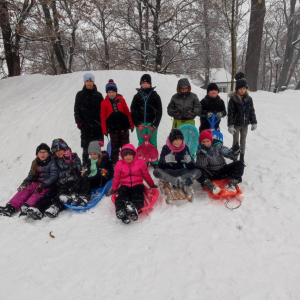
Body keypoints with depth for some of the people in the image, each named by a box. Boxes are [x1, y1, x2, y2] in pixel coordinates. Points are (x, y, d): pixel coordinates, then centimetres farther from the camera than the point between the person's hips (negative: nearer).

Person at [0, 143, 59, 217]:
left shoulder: (52, 163, -3)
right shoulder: (35, 163, 15)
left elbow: (54, 176, -12)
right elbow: (31, 174, 17)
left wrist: (43, 185, -25)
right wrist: (26, 181, -7)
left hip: (48, 185, -5)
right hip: (36, 183, 5)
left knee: (37, 193, -35)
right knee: (25, 190, -23)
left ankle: (26, 207, -59)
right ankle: (10, 207, -40)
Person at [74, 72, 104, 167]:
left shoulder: (98, 95, 6)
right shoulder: (80, 95, 7)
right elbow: (76, 109, 6)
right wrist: (78, 121, -3)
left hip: (97, 125, 0)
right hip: (85, 125, 0)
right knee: (86, 146, 2)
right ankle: (85, 163, 10)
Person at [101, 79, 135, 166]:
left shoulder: (121, 99, 4)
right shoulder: (104, 102, 2)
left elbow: (127, 112, 7)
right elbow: (103, 117, 3)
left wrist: (131, 124, 6)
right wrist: (104, 130, -1)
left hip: (124, 126, 1)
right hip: (112, 128, -1)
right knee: (115, 147, 7)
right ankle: (114, 163, 18)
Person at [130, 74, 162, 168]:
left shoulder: (155, 96, 3)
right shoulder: (137, 96, 7)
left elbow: (159, 112, 1)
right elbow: (133, 112, 6)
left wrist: (155, 125, -6)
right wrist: (137, 124, -3)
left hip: (152, 124, -1)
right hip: (140, 124, 1)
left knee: (153, 143, 5)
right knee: (141, 143, 6)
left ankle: (154, 161, 16)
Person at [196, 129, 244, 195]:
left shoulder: (217, 146, -2)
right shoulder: (200, 151, -4)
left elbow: (228, 153, -8)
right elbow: (201, 166, -16)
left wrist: (234, 152, -30)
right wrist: (203, 155, -31)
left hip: (223, 171, 2)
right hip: (211, 174, -2)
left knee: (239, 164, -16)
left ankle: (232, 184, -25)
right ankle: (211, 186, -39)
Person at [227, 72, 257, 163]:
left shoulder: (248, 99, 2)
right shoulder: (233, 99, -10)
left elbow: (252, 111, 8)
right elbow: (230, 113, -12)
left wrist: (254, 122, 6)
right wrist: (230, 125, -16)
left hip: (245, 124, 4)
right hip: (236, 124, -4)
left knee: (243, 141, 14)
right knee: (236, 141, 6)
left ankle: (242, 158, 27)